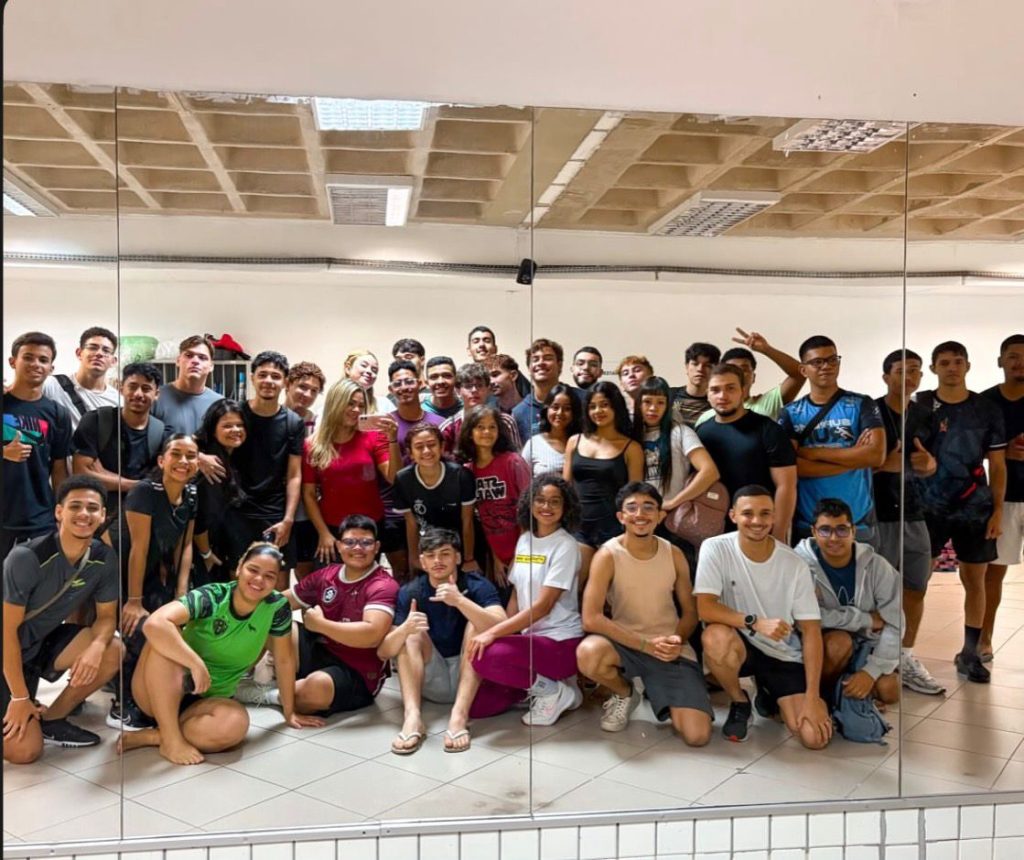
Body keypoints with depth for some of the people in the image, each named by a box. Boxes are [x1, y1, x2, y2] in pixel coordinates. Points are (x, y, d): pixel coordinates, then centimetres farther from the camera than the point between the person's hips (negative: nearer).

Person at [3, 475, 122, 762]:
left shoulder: (104, 558, -13)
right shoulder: (26, 557, -29)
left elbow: (107, 616, -4)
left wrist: (96, 646, -28)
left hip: (45, 641, 6)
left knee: (112, 652, -21)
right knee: (24, 752, -17)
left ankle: (51, 721, 0)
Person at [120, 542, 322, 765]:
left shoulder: (277, 607, -10)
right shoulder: (210, 597, -20)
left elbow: (284, 659, 3)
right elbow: (154, 624, -36)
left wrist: (289, 712, 8)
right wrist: (197, 664, -36)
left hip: (212, 699, 2)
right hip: (163, 693, -2)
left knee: (235, 726, -33)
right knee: (163, 635, -32)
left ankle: (151, 736, -14)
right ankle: (170, 738, -26)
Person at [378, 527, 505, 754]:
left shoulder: (477, 586, -10)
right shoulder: (410, 592, -5)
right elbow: (383, 652, -13)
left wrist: (460, 601, -42)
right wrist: (404, 630, -35)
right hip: (430, 682, 2)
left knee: (476, 623, -23)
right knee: (412, 632, -20)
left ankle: (459, 716, -36)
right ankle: (412, 717, -36)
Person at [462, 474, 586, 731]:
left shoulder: (565, 546, -12)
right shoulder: (524, 540, 10)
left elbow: (543, 606, -19)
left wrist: (493, 633, -24)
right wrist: (499, 634, 1)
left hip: (561, 641, -7)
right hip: (530, 637, 7)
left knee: (484, 657, -29)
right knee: (477, 703, -7)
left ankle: (553, 690, -7)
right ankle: (540, 684, 12)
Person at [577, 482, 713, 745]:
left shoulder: (674, 555, -2)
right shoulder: (607, 556, -13)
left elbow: (690, 611, 7)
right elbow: (591, 619, -21)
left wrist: (677, 641, -16)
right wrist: (646, 644, -25)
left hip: (670, 649, 1)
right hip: (627, 645, -1)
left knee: (697, 735, -18)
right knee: (588, 652, -37)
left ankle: (657, 692, 16)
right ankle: (625, 694, -1)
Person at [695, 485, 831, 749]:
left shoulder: (794, 564, -11)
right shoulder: (715, 548, -15)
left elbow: (811, 630, -9)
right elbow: (705, 608, -22)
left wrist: (812, 697, -15)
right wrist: (755, 622, -35)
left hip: (784, 655, 1)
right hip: (739, 645, -1)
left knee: (815, 737, -15)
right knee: (716, 636, -38)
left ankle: (770, 694, 20)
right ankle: (740, 703, -4)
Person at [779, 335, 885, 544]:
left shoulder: (862, 404, 2)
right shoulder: (790, 413, 2)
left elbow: (876, 455, -12)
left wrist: (815, 452, -11)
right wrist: (853, 457, -12)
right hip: (807, 525, 0)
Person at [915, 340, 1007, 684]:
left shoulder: (987, 409, 3)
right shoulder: (919, 406, 0)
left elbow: (997, 465, 4)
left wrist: (998, 511, -1)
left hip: (975, 509, 2)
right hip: (928, 508, -1)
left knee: (975, 581, 7)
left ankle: (970, 654, 18)